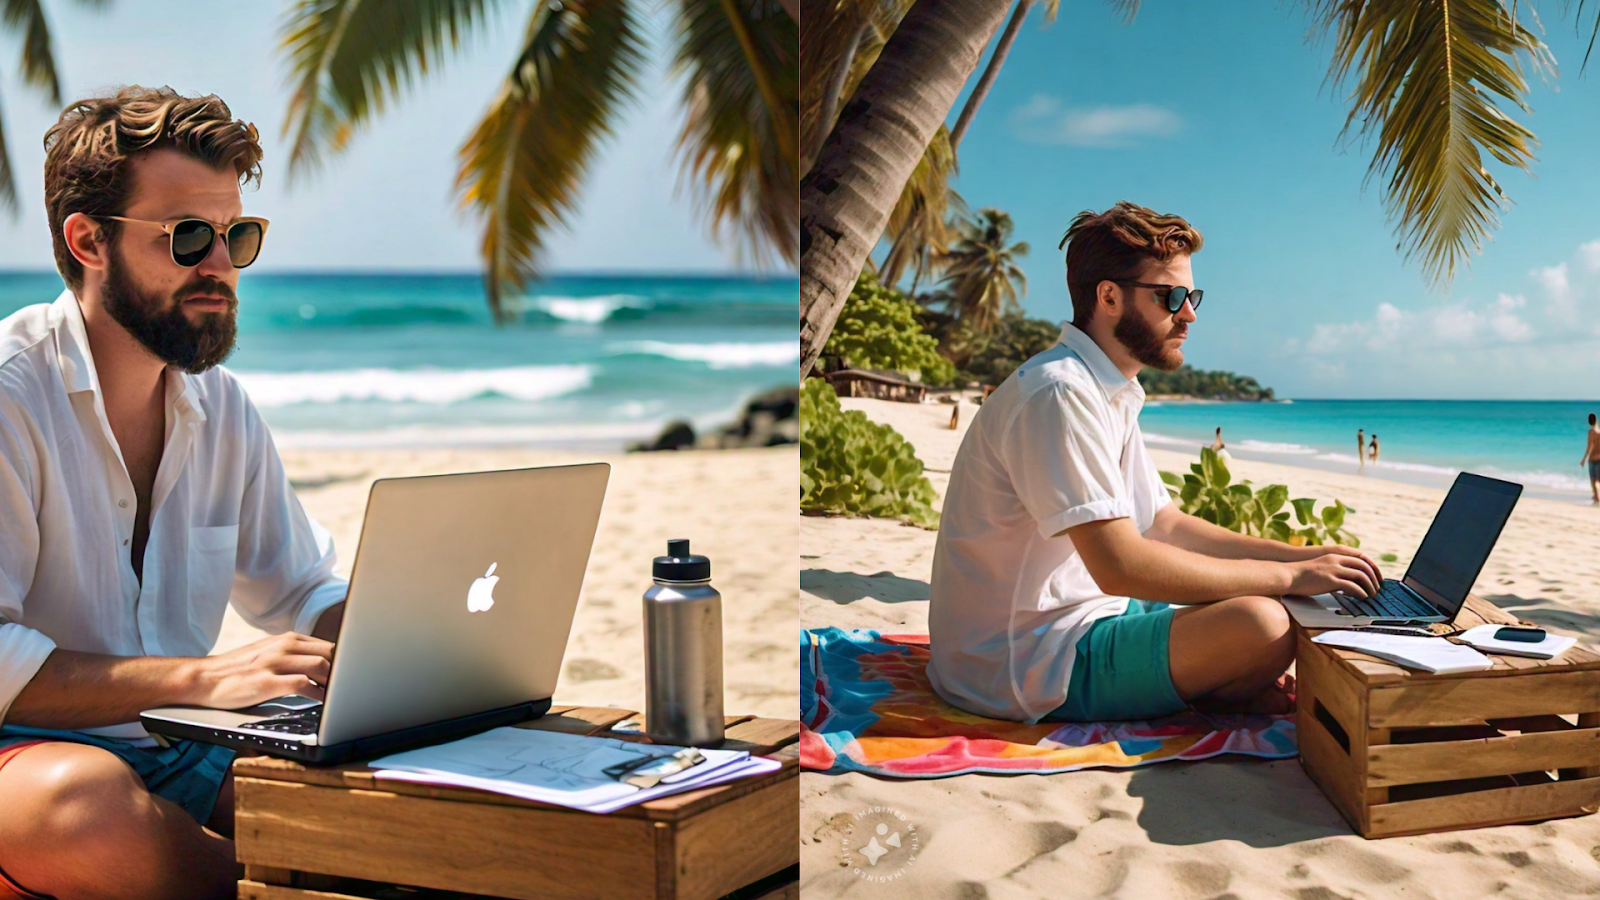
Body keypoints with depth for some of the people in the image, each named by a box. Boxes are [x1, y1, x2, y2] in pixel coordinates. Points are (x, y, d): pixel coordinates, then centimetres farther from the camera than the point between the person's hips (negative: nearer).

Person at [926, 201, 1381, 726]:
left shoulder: (1111, 396, 14)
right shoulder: (1059, 395, -20)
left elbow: (1166, 525, 18)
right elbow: (1121, 565, -27)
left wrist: (1302, 557, 6)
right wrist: (1289, 576, -18)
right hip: (1027, 662, -10)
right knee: (1261, 626, -24)